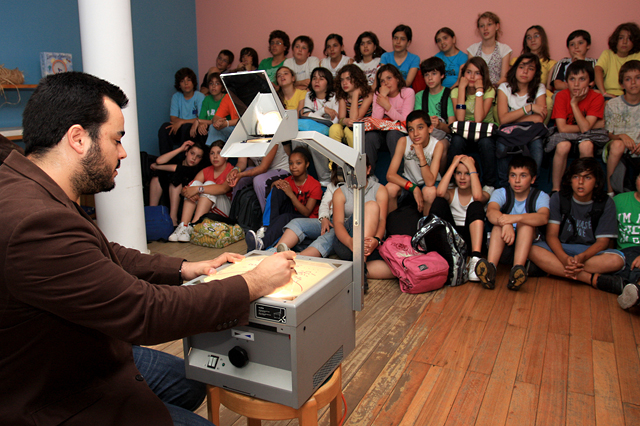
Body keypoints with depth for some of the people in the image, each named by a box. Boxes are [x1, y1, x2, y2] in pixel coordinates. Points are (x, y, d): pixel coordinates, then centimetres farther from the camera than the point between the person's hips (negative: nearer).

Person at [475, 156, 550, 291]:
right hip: (502, 248, 1)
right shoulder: (501, 193, 0)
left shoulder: (540, 196, -1)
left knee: (526, 221, -26)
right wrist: (506, 224, -46)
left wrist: (515, 218, -43)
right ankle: (491, 268, -47)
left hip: (528, 245, 0)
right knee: (500, 223, -27)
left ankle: (517, 270, -45)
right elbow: (491, 212, -24)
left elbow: (543, 218, -26)